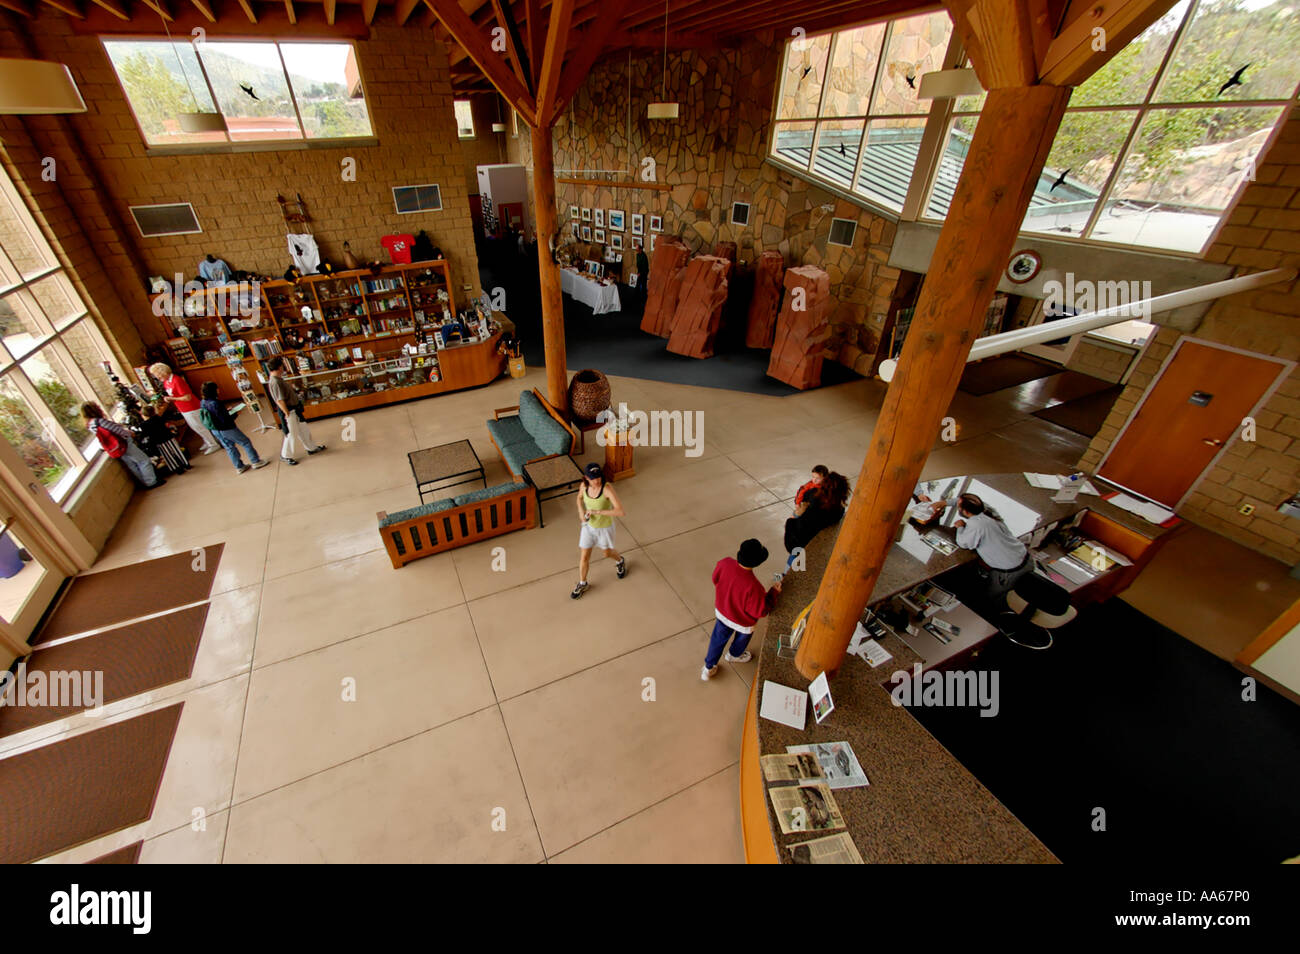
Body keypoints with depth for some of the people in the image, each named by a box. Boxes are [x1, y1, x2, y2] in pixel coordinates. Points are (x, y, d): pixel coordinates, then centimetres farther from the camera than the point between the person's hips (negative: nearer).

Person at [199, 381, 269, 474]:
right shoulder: (215, 403, -28)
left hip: (215, 430, 8)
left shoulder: (202, 403, -2)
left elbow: (212, 416, 9)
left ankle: (239, 467, 30)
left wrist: (226, 411, 11)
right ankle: (256, 462, 20)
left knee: (229, 447, 19)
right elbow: (225, 419, -25)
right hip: (226, 429, -8)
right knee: (246, 442, 10)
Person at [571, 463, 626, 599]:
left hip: (605, 526, -3)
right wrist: (581, 512, -11)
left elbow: (621, 512, -41)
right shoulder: (584, 485, -18)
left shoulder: (607, 488, -34)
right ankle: (582, 584, 39)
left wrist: (598, 512, -39)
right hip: (589, 525, 3)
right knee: (584, 557, 13)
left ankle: (621, 560, 59)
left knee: (607, 553, 23)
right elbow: (580, 497, 7)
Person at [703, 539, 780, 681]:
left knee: (718, 639, 30)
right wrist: (773, 592, -15)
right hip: (742, 622, -3)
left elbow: (715, 579, -8)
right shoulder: (753, 586, -44)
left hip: (721, 612, 4)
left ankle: (708, 669, 50)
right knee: (742, 638, 33)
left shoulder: (724, 563, -30)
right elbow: (761, 611, -25)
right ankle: (734, 655, 65)